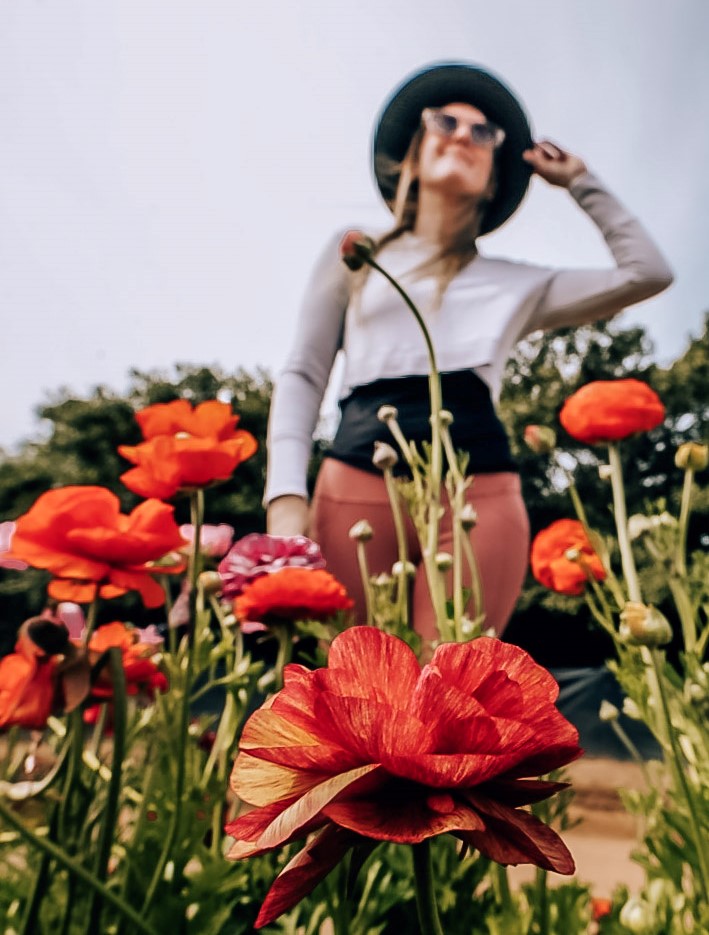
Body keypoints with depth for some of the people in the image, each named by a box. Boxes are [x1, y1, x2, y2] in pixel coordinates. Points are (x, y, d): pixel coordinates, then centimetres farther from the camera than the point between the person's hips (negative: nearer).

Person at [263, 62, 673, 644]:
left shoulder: (519, 285, 21)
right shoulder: (355, 253, 17)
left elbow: (647, 272, 19)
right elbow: (304, 374, 10)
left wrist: (579, 182, 27)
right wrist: (287, 496, -4)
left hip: (480, 494, 1)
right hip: (357, 484, 0)